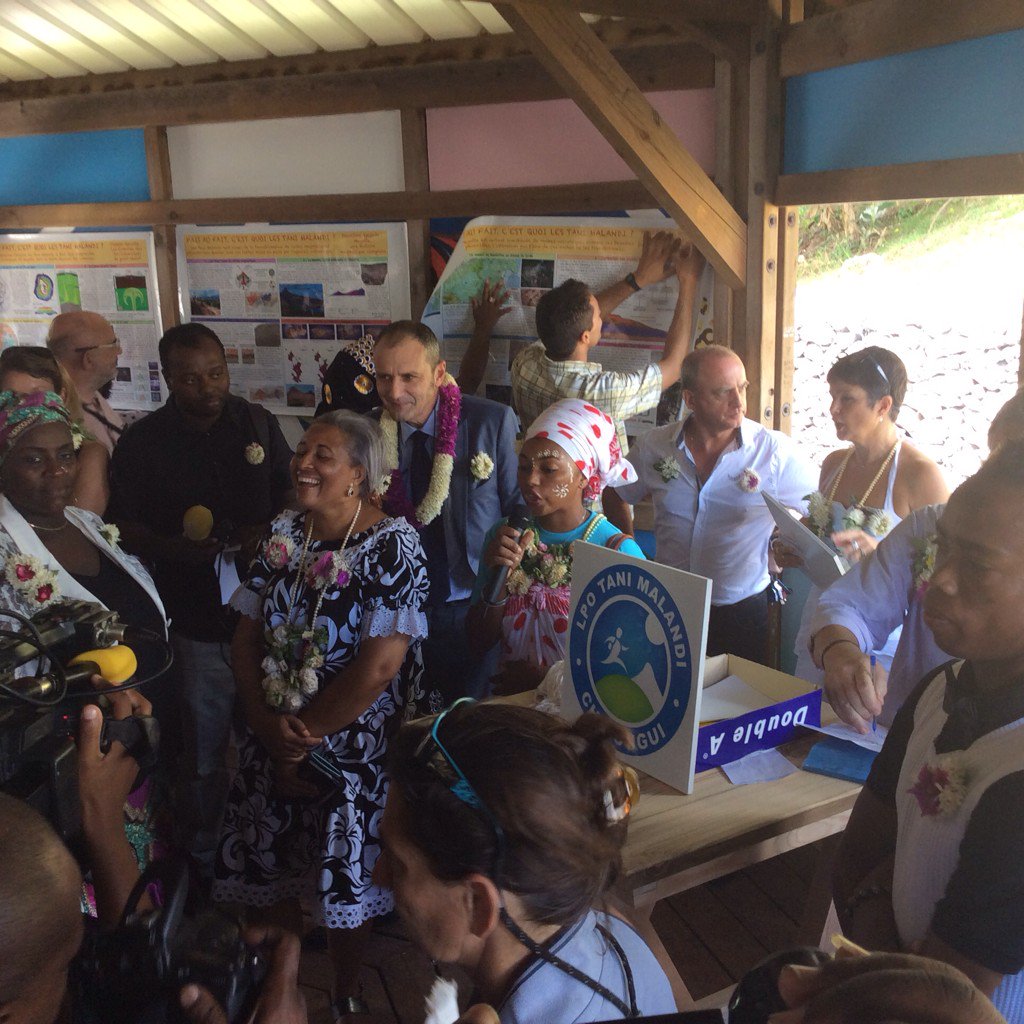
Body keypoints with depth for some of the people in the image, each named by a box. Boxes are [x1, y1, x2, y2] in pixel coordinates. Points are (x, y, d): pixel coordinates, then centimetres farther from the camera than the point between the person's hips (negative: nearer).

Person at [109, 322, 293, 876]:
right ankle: (202, 858, 30)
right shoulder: (142, 442, -3)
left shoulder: (258, 423, 2)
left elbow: (291, 492, 10)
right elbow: (126, 527, -1)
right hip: (198, 620, -2)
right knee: (204, 748, 7)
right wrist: (175, 548, -19)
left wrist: (268, 532, -10)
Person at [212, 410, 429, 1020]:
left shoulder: (391, 546, -17)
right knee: (276, 864, 17)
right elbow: (247, 635, 2)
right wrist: (267, 722, -10)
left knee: (344, 876, 10)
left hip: (352, 753, -5)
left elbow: (379, 667, -22)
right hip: (274, 741, 5)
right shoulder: (284, 534, 1)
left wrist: (307, 734, -14)